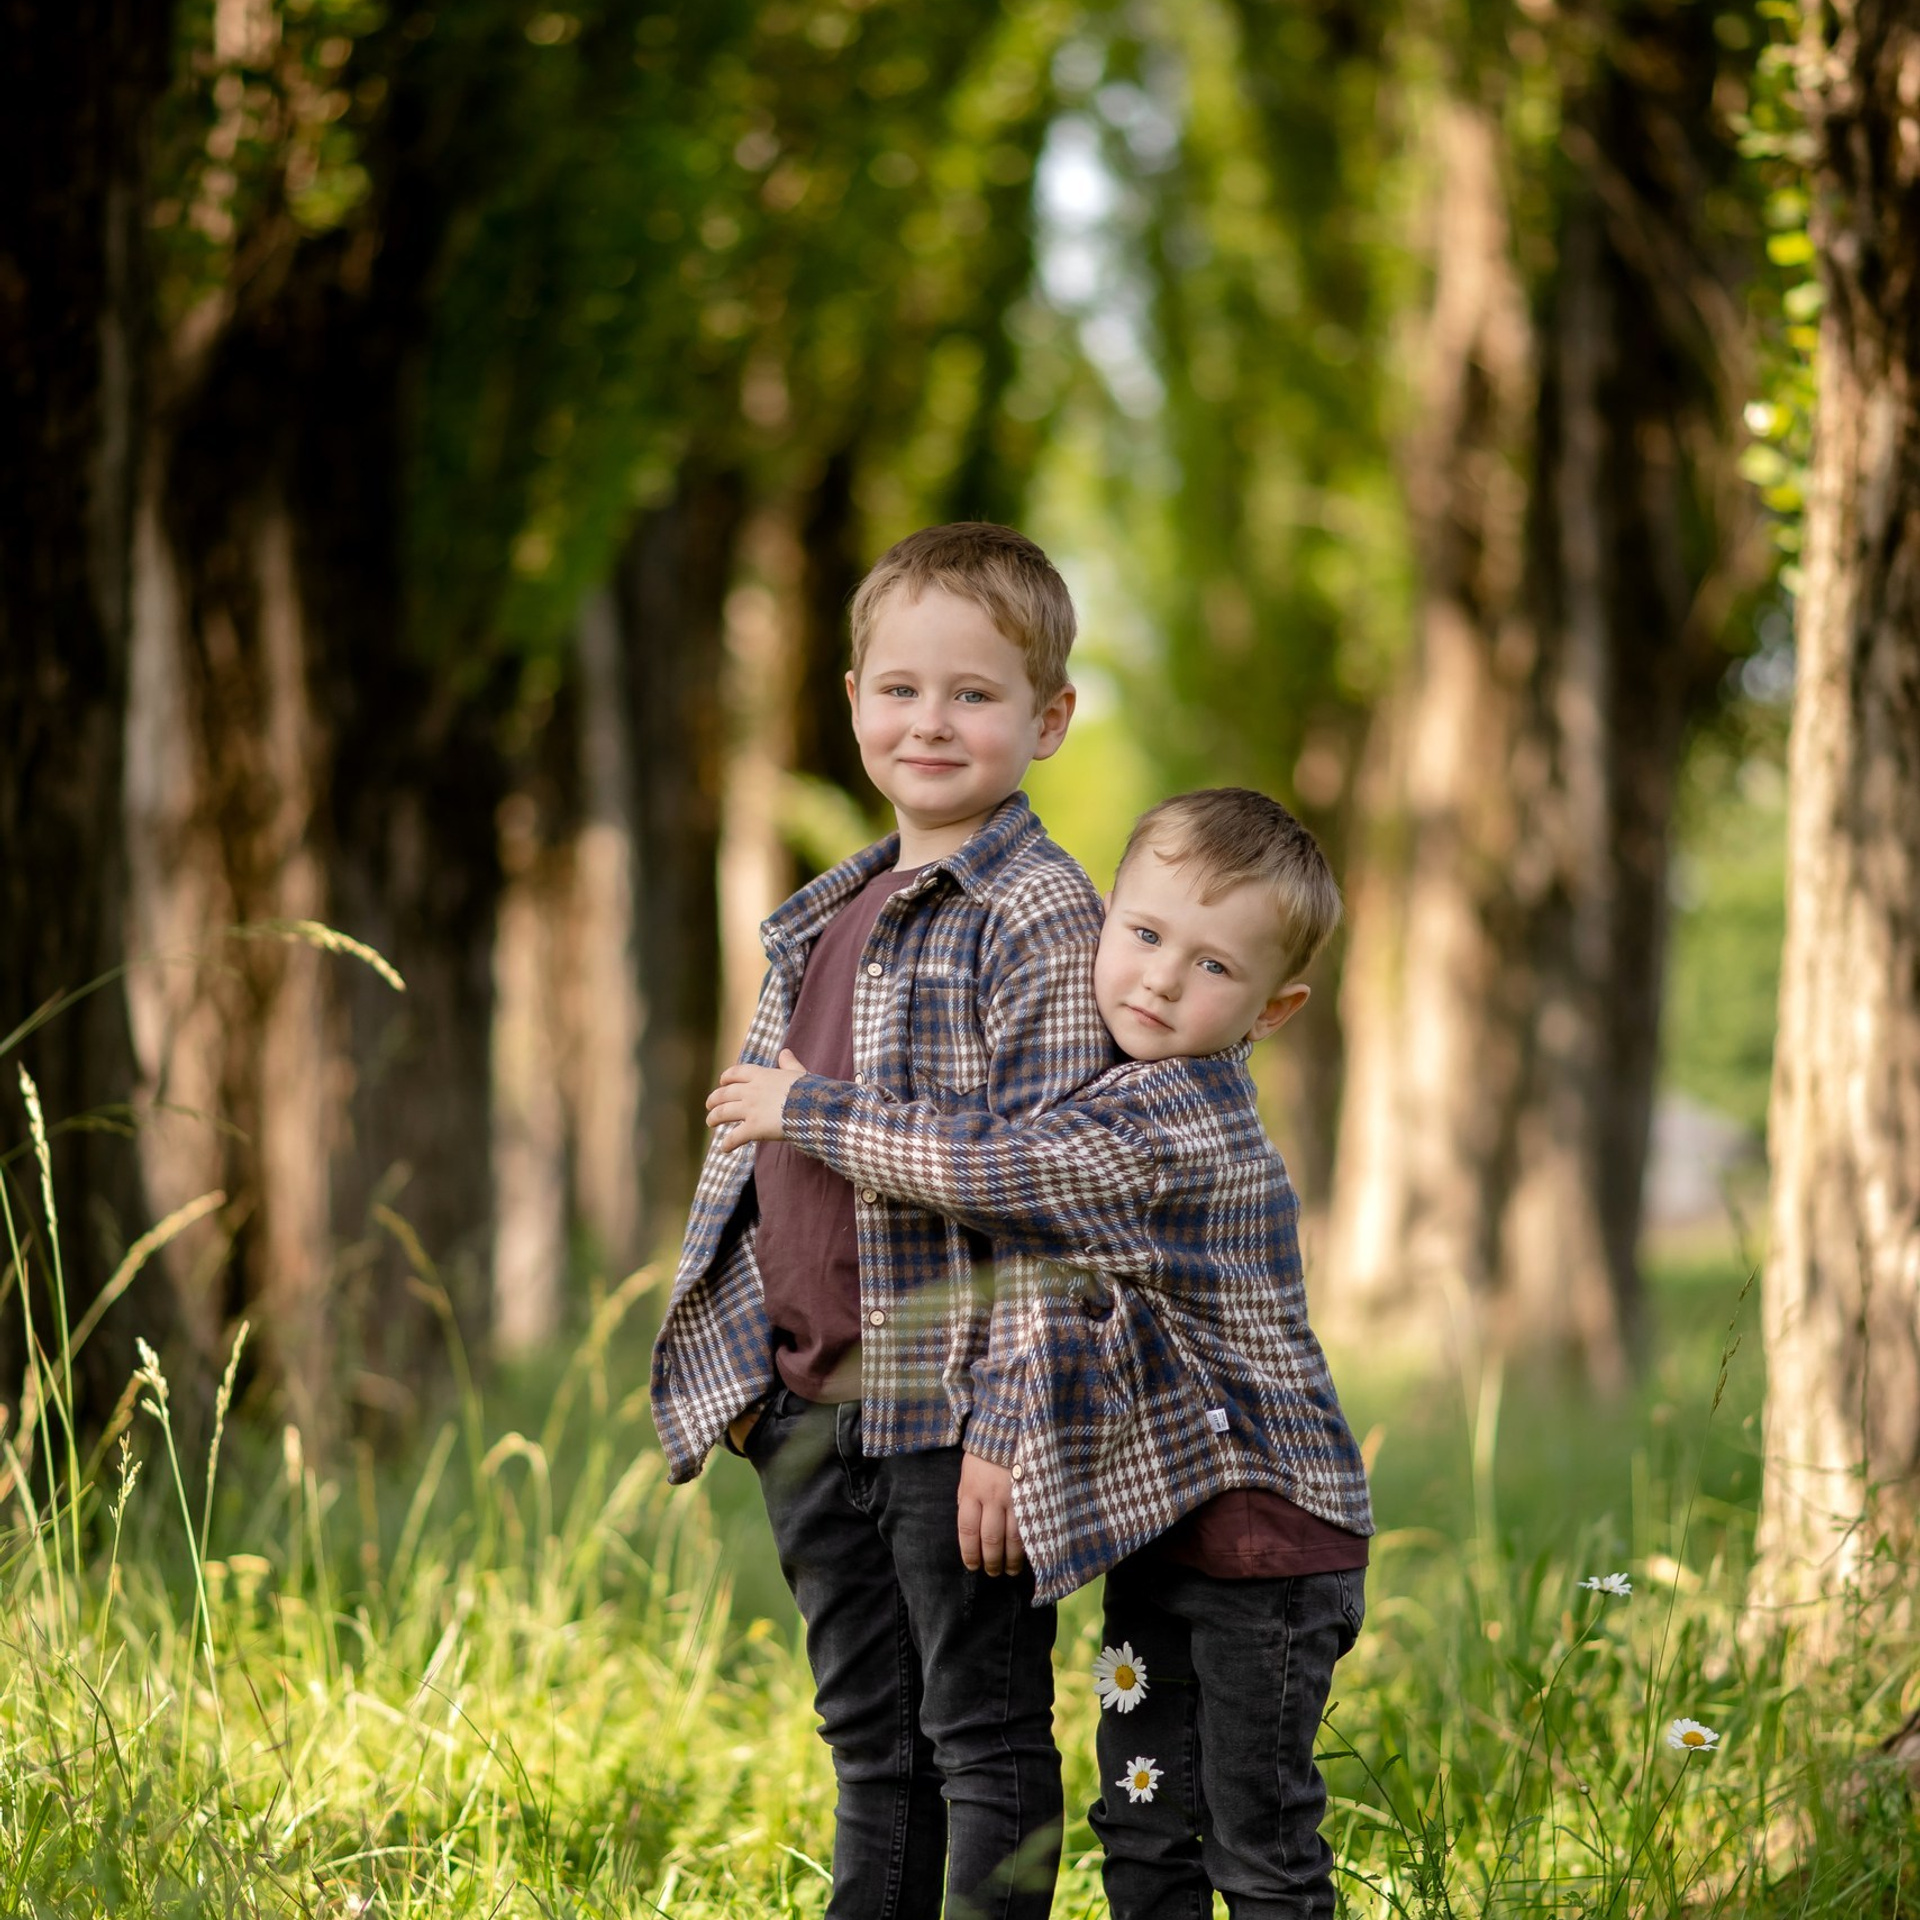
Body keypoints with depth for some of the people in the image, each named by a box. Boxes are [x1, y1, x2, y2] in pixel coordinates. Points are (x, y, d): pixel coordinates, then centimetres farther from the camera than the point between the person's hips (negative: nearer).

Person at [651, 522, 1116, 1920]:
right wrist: (735, 1360, 13)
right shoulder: (825, 922, 14)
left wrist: (1008, 1423, -20)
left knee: (984, 1738, 1)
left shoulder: (1042, 920, -10)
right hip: (811, 1407, 7)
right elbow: (756, 1152, 19)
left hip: (948, 1409, -7)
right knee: (870, 1739, 15)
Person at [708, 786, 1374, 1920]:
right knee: (1146, 1828, 12)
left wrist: (808, 1110, -14)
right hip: (1161, 1526, 10)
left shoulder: (1173, 1120, -20)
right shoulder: (1153, 1096, 11)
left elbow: (987, 1167, -25)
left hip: (1260, 1527, -10)